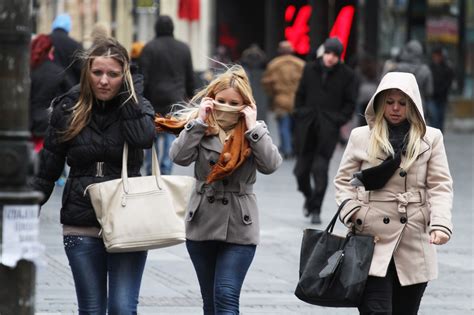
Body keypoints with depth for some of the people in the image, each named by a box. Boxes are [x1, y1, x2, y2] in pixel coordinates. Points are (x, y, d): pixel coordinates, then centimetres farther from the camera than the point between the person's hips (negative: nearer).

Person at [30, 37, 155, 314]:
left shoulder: (135, 106, 2)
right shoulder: (68, 109, 2)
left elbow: (144, 137, -21)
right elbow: (48, 169, 7)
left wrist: (127, 93, -13)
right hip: (82, 226, 1)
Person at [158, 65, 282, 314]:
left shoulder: (254, 131, 3)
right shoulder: (200, 129, 3)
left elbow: (271, 164, -13)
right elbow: (179, 156, -15)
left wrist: (252, 127, -14)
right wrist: (199, 121, -13)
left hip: (239, 227, -2)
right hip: (202, 225, 2)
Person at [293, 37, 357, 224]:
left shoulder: (346, 75, 1)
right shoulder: (310, 69, 7)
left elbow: (350, 103, 5)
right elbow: (300, 95, 16)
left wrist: (339, 121, -6)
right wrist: (299, 115, 6)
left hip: (328, 128, -3)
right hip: (307, 125, 3)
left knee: (320, 168, -13)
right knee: (301, 169, 5)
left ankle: (315, 209, -6)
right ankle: (309, 197, 33)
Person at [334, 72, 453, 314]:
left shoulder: (431, 138, 6)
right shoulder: (361, 137, 6)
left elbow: (440, 185, 1)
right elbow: (343, 180, 11)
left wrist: (440, 224, -14)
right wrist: (351, 212, -7)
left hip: (414, 244, 2)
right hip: (373, 241, -2)